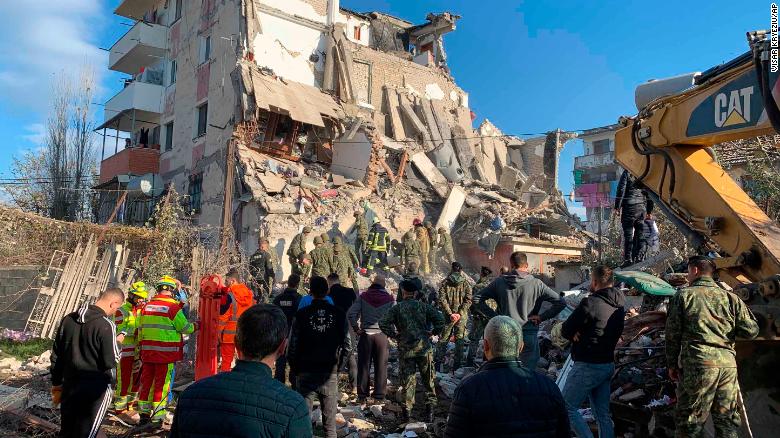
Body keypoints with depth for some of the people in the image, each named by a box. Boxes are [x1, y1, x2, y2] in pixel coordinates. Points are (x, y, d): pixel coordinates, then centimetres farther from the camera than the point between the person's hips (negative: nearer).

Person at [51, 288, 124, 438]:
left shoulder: (68, 319, 3)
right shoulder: (106, 325, -18)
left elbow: (56, 356, 10)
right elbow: (111, 362, -16)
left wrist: (56, 385, 19)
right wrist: (117, 345, 3)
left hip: (70, 386, 6)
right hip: (96, 389, -6)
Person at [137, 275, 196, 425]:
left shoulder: (147, 306, 7)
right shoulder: (173, 306, -11)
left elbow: (141, 329, 13)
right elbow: (184, 328, -5)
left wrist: (141, 347, 22)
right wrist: (196, 326, 14)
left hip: (148, 351, 5)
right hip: (166, 351, -5)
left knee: (146, 380, 14)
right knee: (162, 383, 2)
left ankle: (144, 412, 22)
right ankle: (157, 416, 5)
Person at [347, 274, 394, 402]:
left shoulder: (363, 297, -1)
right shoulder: (389, 299, -2)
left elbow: (351, 313, -9)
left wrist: (356, 328, -1)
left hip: (366, 334, 0)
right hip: (382, 335, 0)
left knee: (363, 365, 10)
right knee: (381, 366, 9)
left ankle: (362, 394, 15)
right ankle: (379, 395, 13)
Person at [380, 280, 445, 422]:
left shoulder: (397, 308, -1)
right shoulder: (423, 306, 0)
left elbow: (383, 323, -9)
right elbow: (440, 319, -8)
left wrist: (394, 335, 1)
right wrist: (433, 333, 3)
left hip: (405, 349, 0)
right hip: (424, 348, 0)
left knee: (408, 381, 8)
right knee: (428, 380, 11)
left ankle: (407, 409, 8)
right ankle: (430, 408, 9)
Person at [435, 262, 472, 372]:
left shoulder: (466, 284, 3)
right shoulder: (445, 283, 1)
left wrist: (460, 314, -10)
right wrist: (450, 314, -10)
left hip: (461, 316, 1)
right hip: (448, 316, -1)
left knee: (459, 340, 6)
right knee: (443, 339, 2)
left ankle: (457, 365, 13)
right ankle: (439, 362, 9)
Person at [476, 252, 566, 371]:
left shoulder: (499, 282, 0)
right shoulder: (536, 284, -4)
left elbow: (478, 300, 4)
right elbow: (561, 302, -5)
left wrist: (493, 315, 5)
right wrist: (542, 317, 0)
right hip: (529, 335, -1)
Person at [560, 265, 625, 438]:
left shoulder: (590, 303, -19)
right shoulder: (619, 306, 7)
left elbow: (565, 331, -15)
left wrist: (576, 336, 5)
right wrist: (585, 336, 0)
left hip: (587, 366, -8)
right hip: (608, 365, 8)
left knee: (567, 408, 1)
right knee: (603, 414, 14)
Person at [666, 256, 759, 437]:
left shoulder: (683, 295, 1)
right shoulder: (730, 298, 10)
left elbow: (672, 333, 1)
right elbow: (751, 331, 6)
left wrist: (672, 364, 9)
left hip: (698, 363, -4)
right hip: (728, 364, 4)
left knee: (690, 421, 2)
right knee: (727, 420, 13)